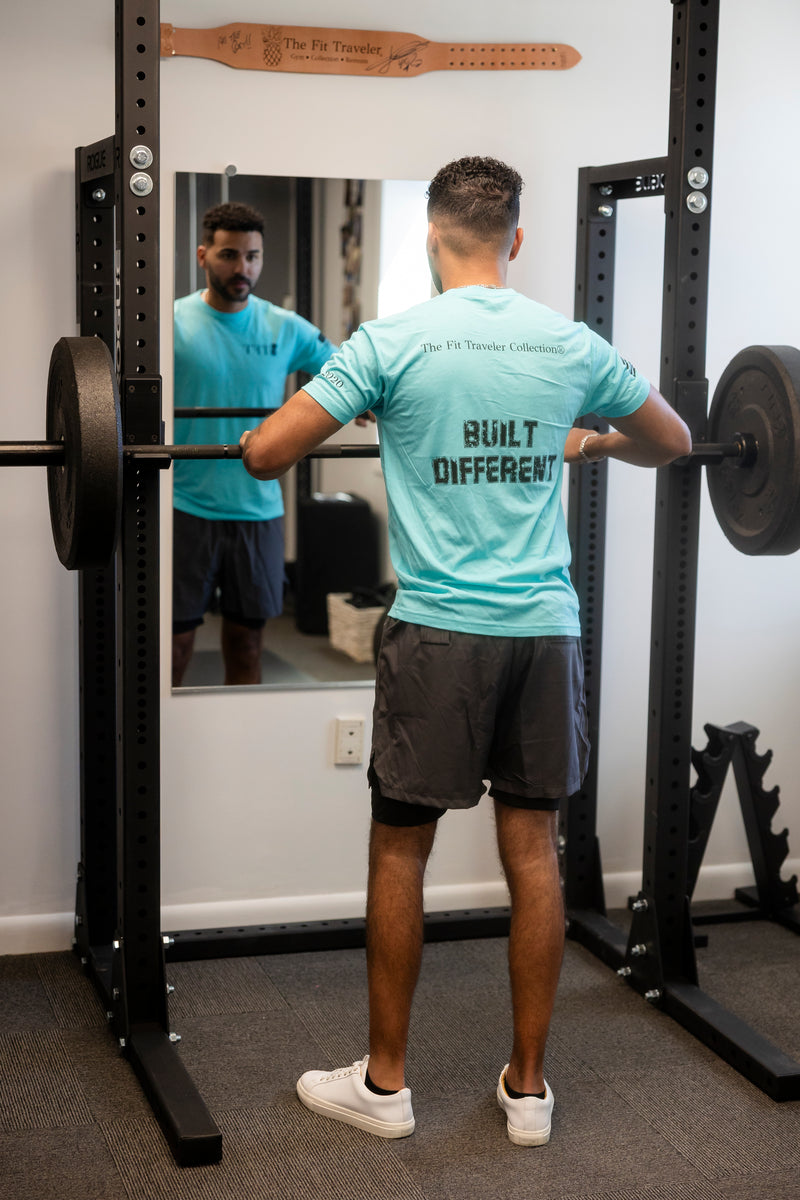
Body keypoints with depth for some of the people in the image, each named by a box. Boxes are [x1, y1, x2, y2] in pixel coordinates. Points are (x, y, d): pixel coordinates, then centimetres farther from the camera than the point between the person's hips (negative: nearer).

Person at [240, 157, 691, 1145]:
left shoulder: (393, 342, -7)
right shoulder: (572, 346, 4)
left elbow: (264, 454, -8)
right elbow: (672, 441, 19)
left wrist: (268, 444, 16)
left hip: (438, 630, -3)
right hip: (545, 628, 3)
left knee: (399, 850, 9)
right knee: (532, 850, 9)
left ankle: (384, 1083, 19)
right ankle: (527, 1087, 18)